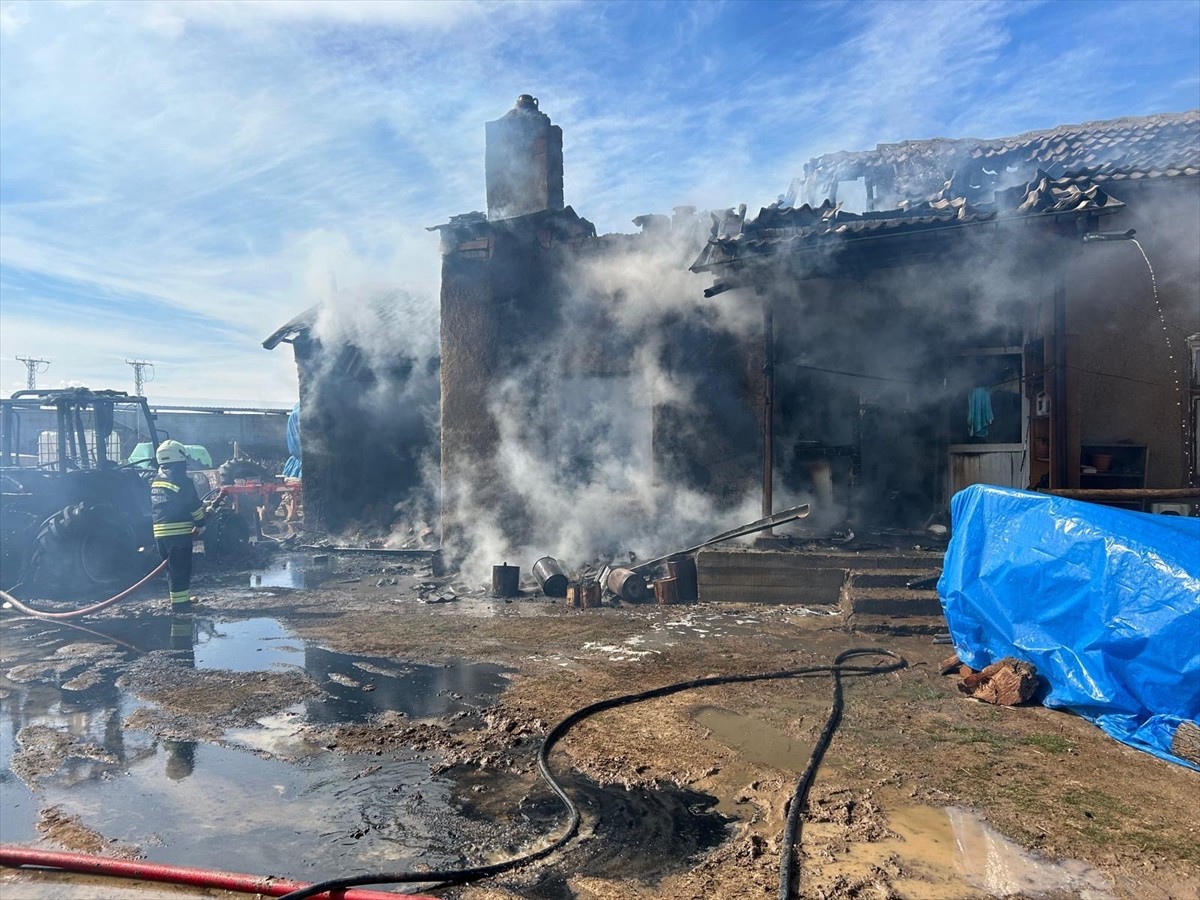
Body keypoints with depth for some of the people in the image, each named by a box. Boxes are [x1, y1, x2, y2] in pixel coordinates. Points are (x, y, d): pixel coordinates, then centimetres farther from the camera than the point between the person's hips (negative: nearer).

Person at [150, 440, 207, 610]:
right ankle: (179, 602, -2)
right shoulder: (182, 481, -12)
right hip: (179, 531, -8)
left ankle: (181, 599, 25)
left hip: (160, 531, 8)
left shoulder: (155, 481, 14)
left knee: (172, 567, 16)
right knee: (181, 568, -3)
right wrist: (201, 523, 3)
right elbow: (194, 506, -11)